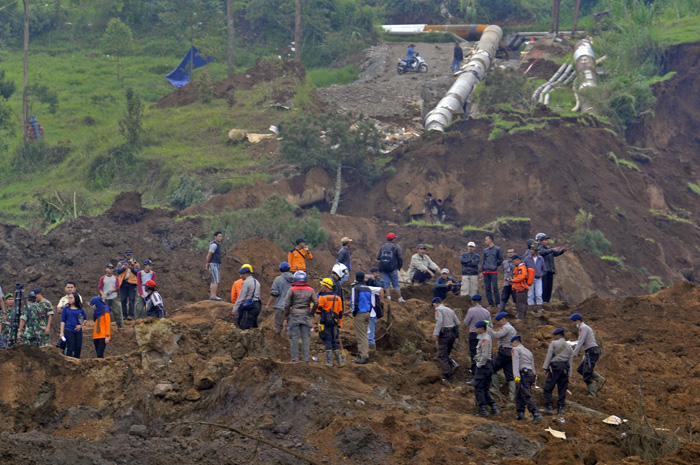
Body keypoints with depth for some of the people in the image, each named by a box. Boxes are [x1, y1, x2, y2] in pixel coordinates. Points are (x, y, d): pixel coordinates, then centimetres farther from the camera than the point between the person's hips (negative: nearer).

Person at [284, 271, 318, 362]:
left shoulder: (292, 290, -1)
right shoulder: (310, 290, 5)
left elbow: (287, 304, -2)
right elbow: (316, 303, -2)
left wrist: (286, 318, 5)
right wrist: (311, 313, 11)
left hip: (294, 316, -2)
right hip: (306, 317, 2)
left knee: (294, 338, 0)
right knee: (305, 338, 5)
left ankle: (295, 358, -2)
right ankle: (305, 358, 3)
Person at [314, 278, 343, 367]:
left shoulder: (322, 297, -5)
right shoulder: (338, 298, 15)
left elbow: (318, 312, -10)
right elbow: (340, 313, 17)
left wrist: (315, 323, -8)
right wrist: (339, 326, 21)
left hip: (325, 322, -5)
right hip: (335, 323, 5)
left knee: (328, 342, -3)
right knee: (335, 342, 11)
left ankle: (329, 362, -4)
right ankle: (340, 361, 7)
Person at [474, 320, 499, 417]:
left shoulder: (485, 339, -16)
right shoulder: (487, 337, 15)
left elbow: (484, 355, -21)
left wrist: (479, 365, -15)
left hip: (483, 365, -10)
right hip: (488, 365, 10)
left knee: (478, 388, -8)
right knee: (485, 389, 14)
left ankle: (483, 410, -11)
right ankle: (494, 407, 9)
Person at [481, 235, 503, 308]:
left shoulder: (497, 249, 4)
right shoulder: (485, 250, 12)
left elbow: (501, 260, 9)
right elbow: (482, 261, 13)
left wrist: (495, 265, 4)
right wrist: (481, 271, 7)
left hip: (494, 271, -4)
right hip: (486, 272, 4)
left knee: (495, 287, -9)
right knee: (488, 288, 2)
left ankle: (498, 303, -4)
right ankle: (490, 303, 7)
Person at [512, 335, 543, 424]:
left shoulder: (516, 349, 5)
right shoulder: (528, 351, 28)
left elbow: (516, 363, -10)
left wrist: (516, 376, -21)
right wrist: (533, 381, 26)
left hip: (524, 374, -8)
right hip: (531, 373, 8)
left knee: (526, 395, -15)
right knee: (519, 394, 17)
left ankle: (536, 415, -28)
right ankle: (521, 414, 11)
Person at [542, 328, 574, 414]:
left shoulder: (553, 343, 3)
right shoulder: (569, 347, 19)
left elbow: (549, 356, -5)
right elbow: (571, 362, 16)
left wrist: (545, 367, -6)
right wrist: (569, 375, 16)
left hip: (555, 366, -5)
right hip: (565, 368, 5)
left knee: (548, 388, -2)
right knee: (562, 389, 8)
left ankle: (549, 406, -11)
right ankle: (560, 408, 5)